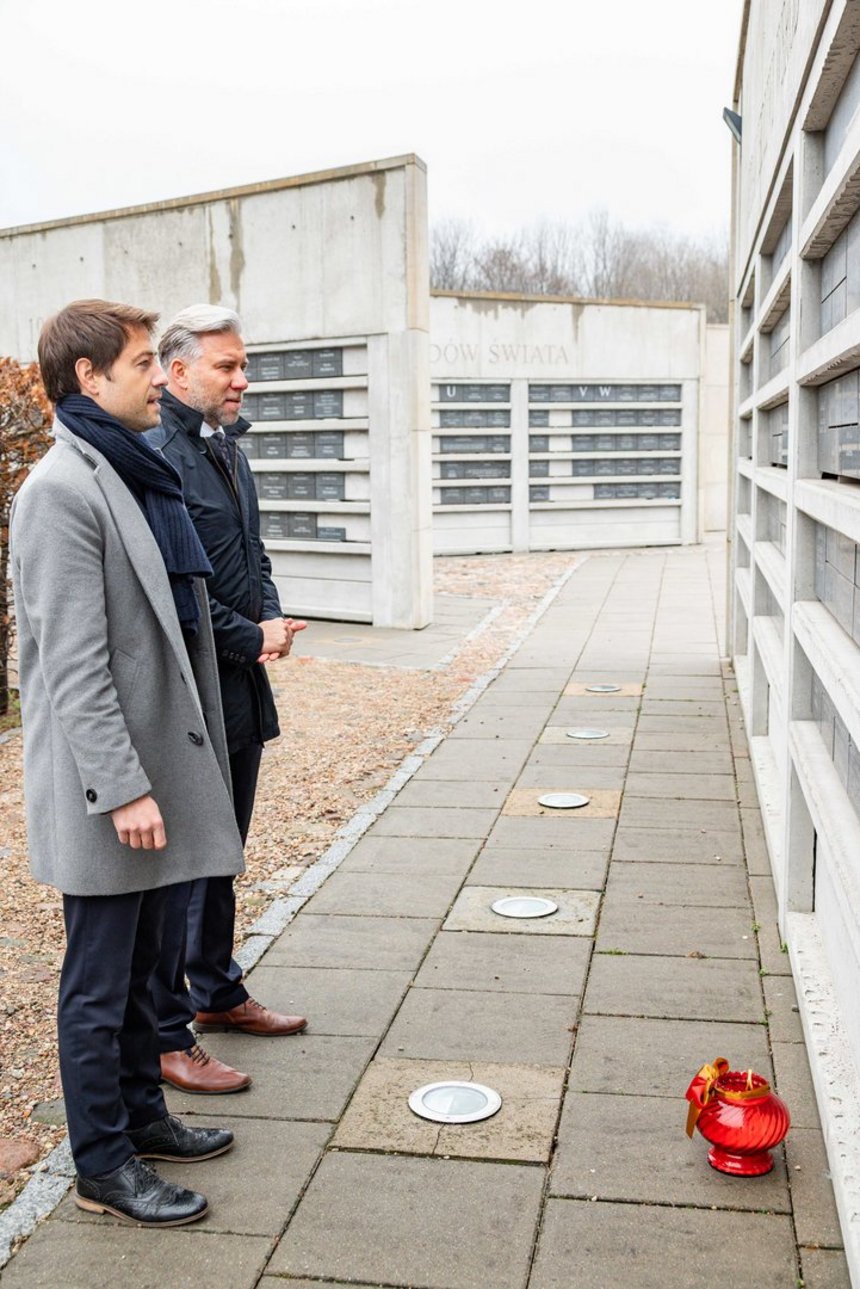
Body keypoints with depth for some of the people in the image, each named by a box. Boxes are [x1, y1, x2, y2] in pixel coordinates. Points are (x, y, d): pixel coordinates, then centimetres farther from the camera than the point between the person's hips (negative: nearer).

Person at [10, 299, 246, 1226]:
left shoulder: (137, 475, 12)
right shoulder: (61, 489, -17)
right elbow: (74, 664, -21)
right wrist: (123, 788, -22)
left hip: (159, 764, 9)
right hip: (106, 783, -9)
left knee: (138, 964, 21)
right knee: (99, 981, 5)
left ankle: (141, 1112, 37)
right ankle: (103, 1167, 20)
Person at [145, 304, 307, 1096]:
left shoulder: (225, 447, 13)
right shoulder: (157, 456, -17)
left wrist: (272, 618, 1)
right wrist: (252, 641, -13)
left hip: (239, 693, 9)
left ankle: (217, 992, 36)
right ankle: (167, 1036, 11)